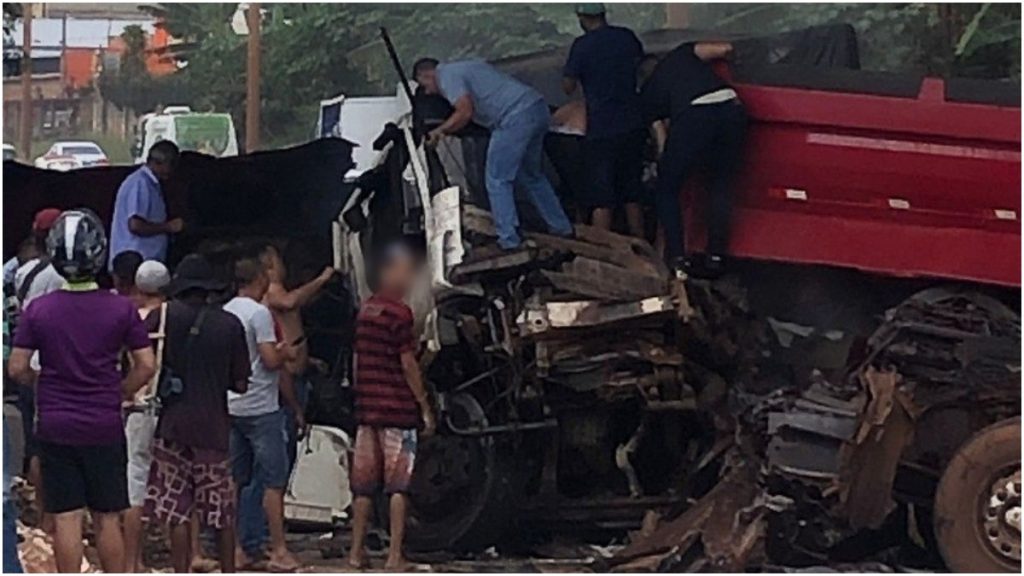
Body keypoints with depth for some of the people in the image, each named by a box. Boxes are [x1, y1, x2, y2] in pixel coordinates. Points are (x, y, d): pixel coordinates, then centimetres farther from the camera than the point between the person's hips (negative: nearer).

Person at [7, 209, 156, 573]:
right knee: (107, 519, 8)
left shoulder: (39, 310, -5)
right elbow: (146, 367, -4)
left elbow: (17, 369, -4)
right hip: (105, 426, 0)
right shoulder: (121, 309, -5)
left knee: (66, 519, 3)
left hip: (56, 426, 0)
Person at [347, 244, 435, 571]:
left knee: (364, 484, 10)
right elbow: (408, 364, -12)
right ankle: (395, 555, -5)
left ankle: (357, 551, 13)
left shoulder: (364, 310, 11)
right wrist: (425, 406, -6)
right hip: (398, 408, -7)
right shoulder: (399, 313, -11)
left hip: (367, 408, 7)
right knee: (398, 483, -3)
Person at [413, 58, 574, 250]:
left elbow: (465, 112, -15)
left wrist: (439, 131, -3)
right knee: (531, 176, 23)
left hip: (516, 117, -10)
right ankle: (561, 227, 29)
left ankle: (508, 239, -7)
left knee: (497, 180, -3)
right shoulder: (462, 68, 29)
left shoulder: (447, 76, -1)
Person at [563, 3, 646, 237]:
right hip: (633, 127, 5)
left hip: (601, 131, -5)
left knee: (601, 200, -1)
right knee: (632, 195, 15)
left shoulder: (582, 46, -12)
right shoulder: (627, 37, 4)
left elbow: (568, 87, -8)